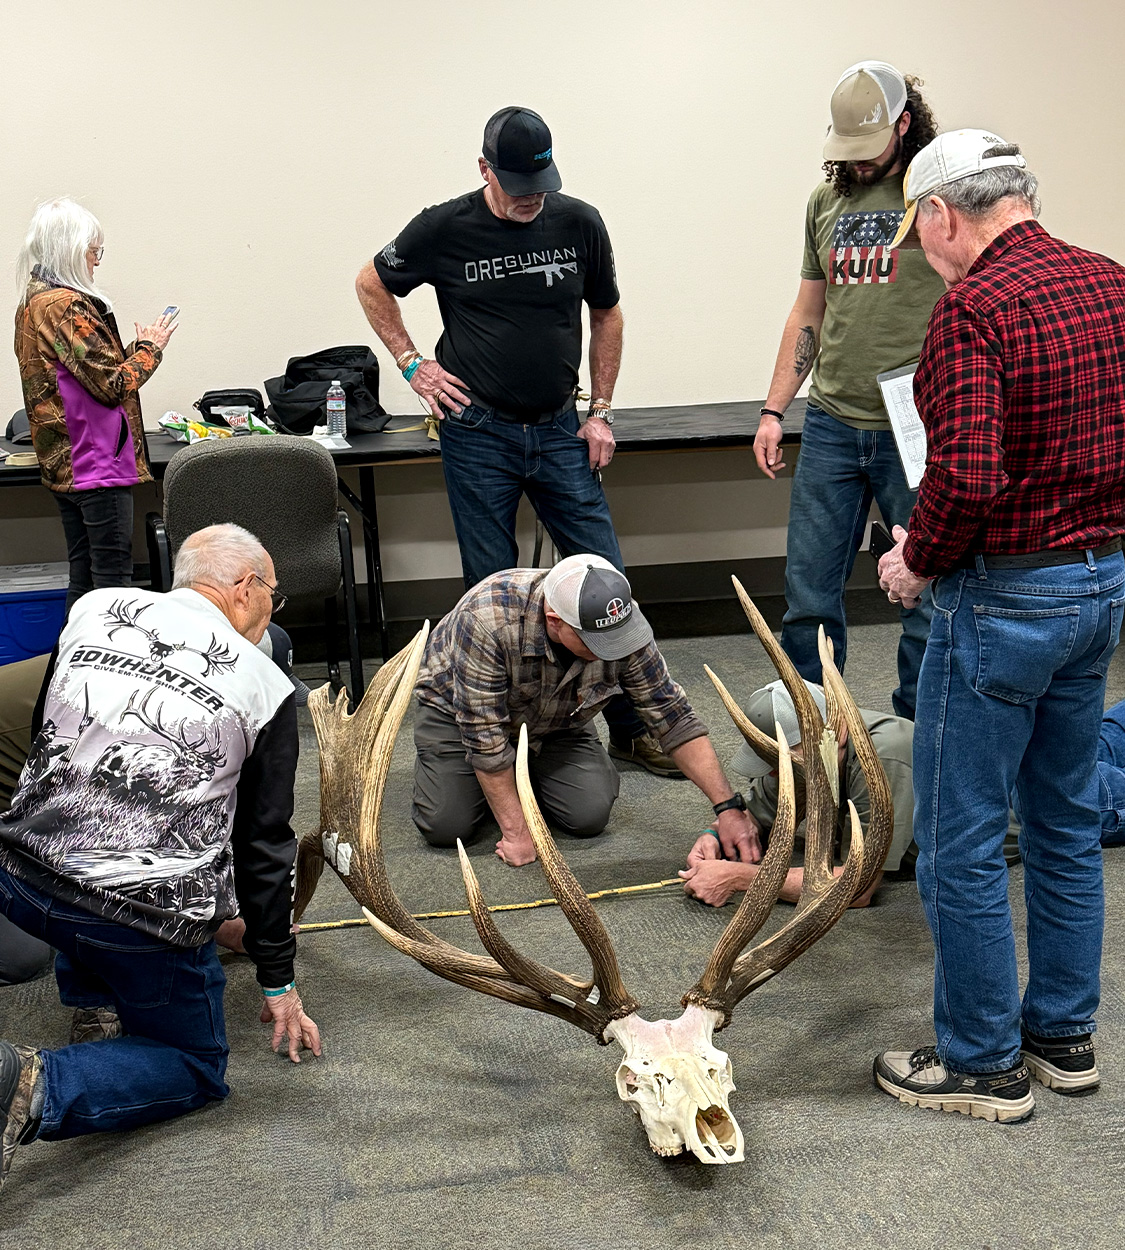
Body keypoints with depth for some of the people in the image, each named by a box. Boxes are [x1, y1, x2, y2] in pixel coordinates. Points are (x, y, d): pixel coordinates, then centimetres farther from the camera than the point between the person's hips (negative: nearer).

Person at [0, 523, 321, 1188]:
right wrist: (279, 982, 15)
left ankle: (87, 997, 32)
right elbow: (265, 845, 4)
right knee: (196, 1069, 16)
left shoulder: (93, 609, 8)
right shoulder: (267, 686, 0)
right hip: (147, 920, -5)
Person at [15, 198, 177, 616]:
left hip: (63, 464, 10)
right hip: (97, 462, -10)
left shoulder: (32, 303, 13)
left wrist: (137, 347, 13)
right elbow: (112, 385, -18)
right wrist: (150, 347, -4)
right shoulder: (67, 306, -17)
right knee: (113, 573, -4)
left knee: (83, 575, 15)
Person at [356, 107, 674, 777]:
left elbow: (607, 314, 13)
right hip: (479, 435, -2)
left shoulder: (579, 224, 1)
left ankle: (632, 726, 13)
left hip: (559, 432, 2)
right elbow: (372, 284, 11)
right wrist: (413, 364, 2)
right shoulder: (444, 229, -5)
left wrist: (601, 410, 8)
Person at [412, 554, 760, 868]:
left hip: (555, 718, 3)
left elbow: (673, 718, -21)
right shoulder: (487, 619, -41)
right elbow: (484, 733, -33)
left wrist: (728, 806, -27)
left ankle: (527, 771, 14)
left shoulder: (622, 623, -29)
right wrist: (516, 832, -29)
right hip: (459, 709, -3)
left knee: (589, 817, -17)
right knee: (446, 826, -20)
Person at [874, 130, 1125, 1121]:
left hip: (1007, 594, -9)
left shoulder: (974, 307, -19)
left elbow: (967, 476, -28)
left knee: (961, 842, 5)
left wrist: (918, 562, -11)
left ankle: (983, 1063, 19)